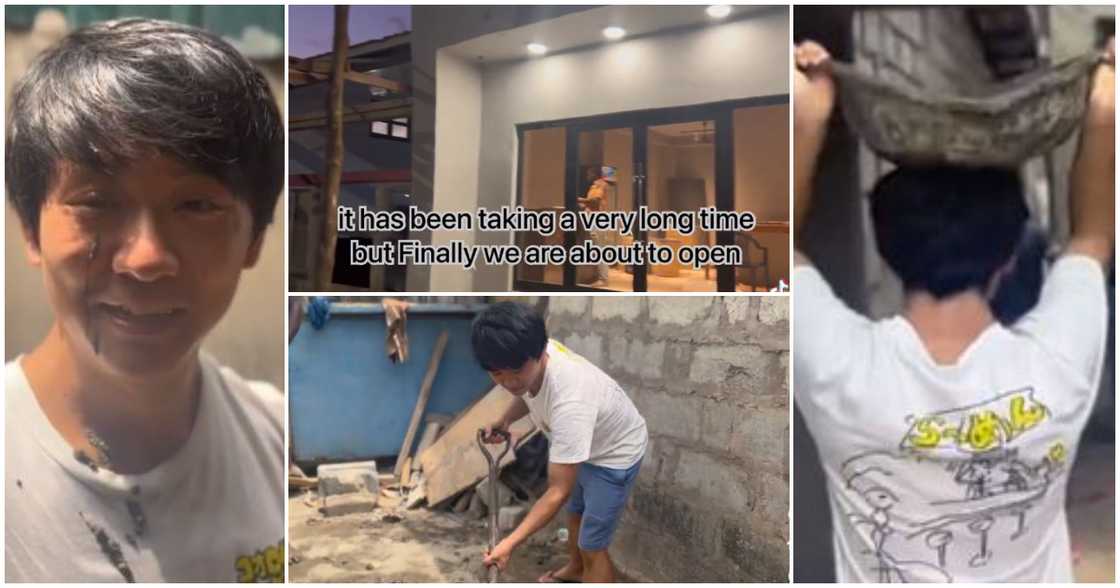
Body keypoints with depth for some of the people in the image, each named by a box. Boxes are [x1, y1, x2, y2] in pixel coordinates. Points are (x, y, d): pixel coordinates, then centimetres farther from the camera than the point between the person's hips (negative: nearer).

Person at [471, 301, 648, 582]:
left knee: (592, 546, 1)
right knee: (575, 510, 30)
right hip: (582, 442, 8)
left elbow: (558, 492, -38)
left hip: (614, 454, -8)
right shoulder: (528, 361, -23)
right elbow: (528, 394, 5)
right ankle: (575, 568, 57)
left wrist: (511, 543, -40)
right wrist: (505, 420, -12)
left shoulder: (570, 402, -46)